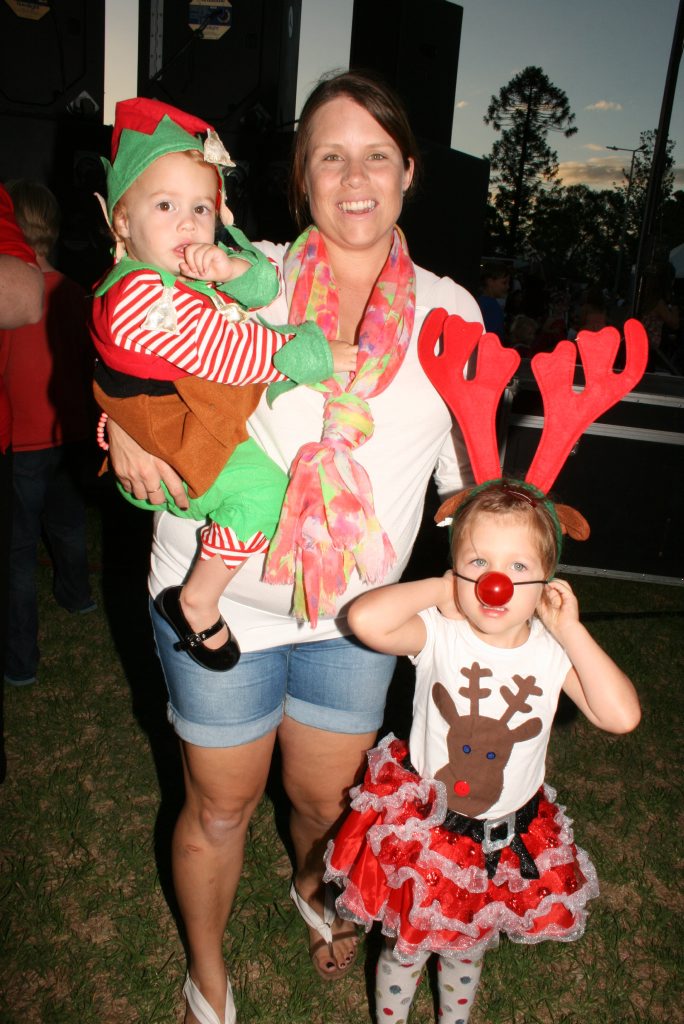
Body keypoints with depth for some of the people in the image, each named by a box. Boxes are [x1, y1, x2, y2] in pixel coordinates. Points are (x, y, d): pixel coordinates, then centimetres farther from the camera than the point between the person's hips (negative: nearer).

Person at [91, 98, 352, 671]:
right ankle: (197, 603, -7)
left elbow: (267, 293, 2)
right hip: (187, 453, -10)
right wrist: (315, 355, -17)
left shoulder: (193, 269, 7)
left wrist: (238, 270, -21)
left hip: (230, 429, 10)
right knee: (262, 483, -24)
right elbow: (229, 351, -25)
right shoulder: (139, 293, -23)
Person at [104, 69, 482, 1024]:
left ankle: (315, 888, 61)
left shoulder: (448, 310, 0)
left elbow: (468, 470, 6)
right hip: (222, 594, -1)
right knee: (221, 805, 16)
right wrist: (122, 412, -16)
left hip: (355, 609, 2)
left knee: (329, 798, 21)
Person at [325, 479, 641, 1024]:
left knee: (467, 949, 28)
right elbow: (365, 620, -40)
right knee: (406, 945, 21)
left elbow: (621, 716, -24)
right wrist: (440, 590, -28)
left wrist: (570, 630, -25)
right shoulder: (439, 633, -22)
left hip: (508, 839, 3)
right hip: (425, 825, -2)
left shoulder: (553, 649, -15)